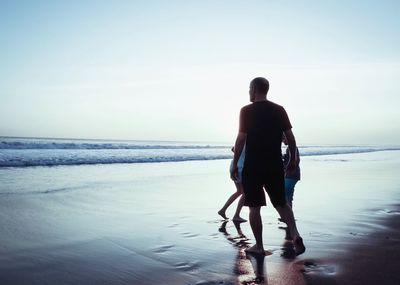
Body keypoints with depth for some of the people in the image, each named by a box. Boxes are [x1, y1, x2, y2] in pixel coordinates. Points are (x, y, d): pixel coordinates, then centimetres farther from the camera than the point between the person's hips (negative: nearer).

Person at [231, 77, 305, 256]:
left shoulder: (247, 111, -7)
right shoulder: (279, 110, 4)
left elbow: (241, 139, -12)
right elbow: (290, 137, 3)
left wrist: (235, 164, -5)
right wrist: (292, 160, 14)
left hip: (252, 166, -4)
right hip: (275, 166, 4)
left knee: (254, 207, 8)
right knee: (281, 203, 17)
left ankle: (259, 246, 15)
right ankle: (295, 235, -2)